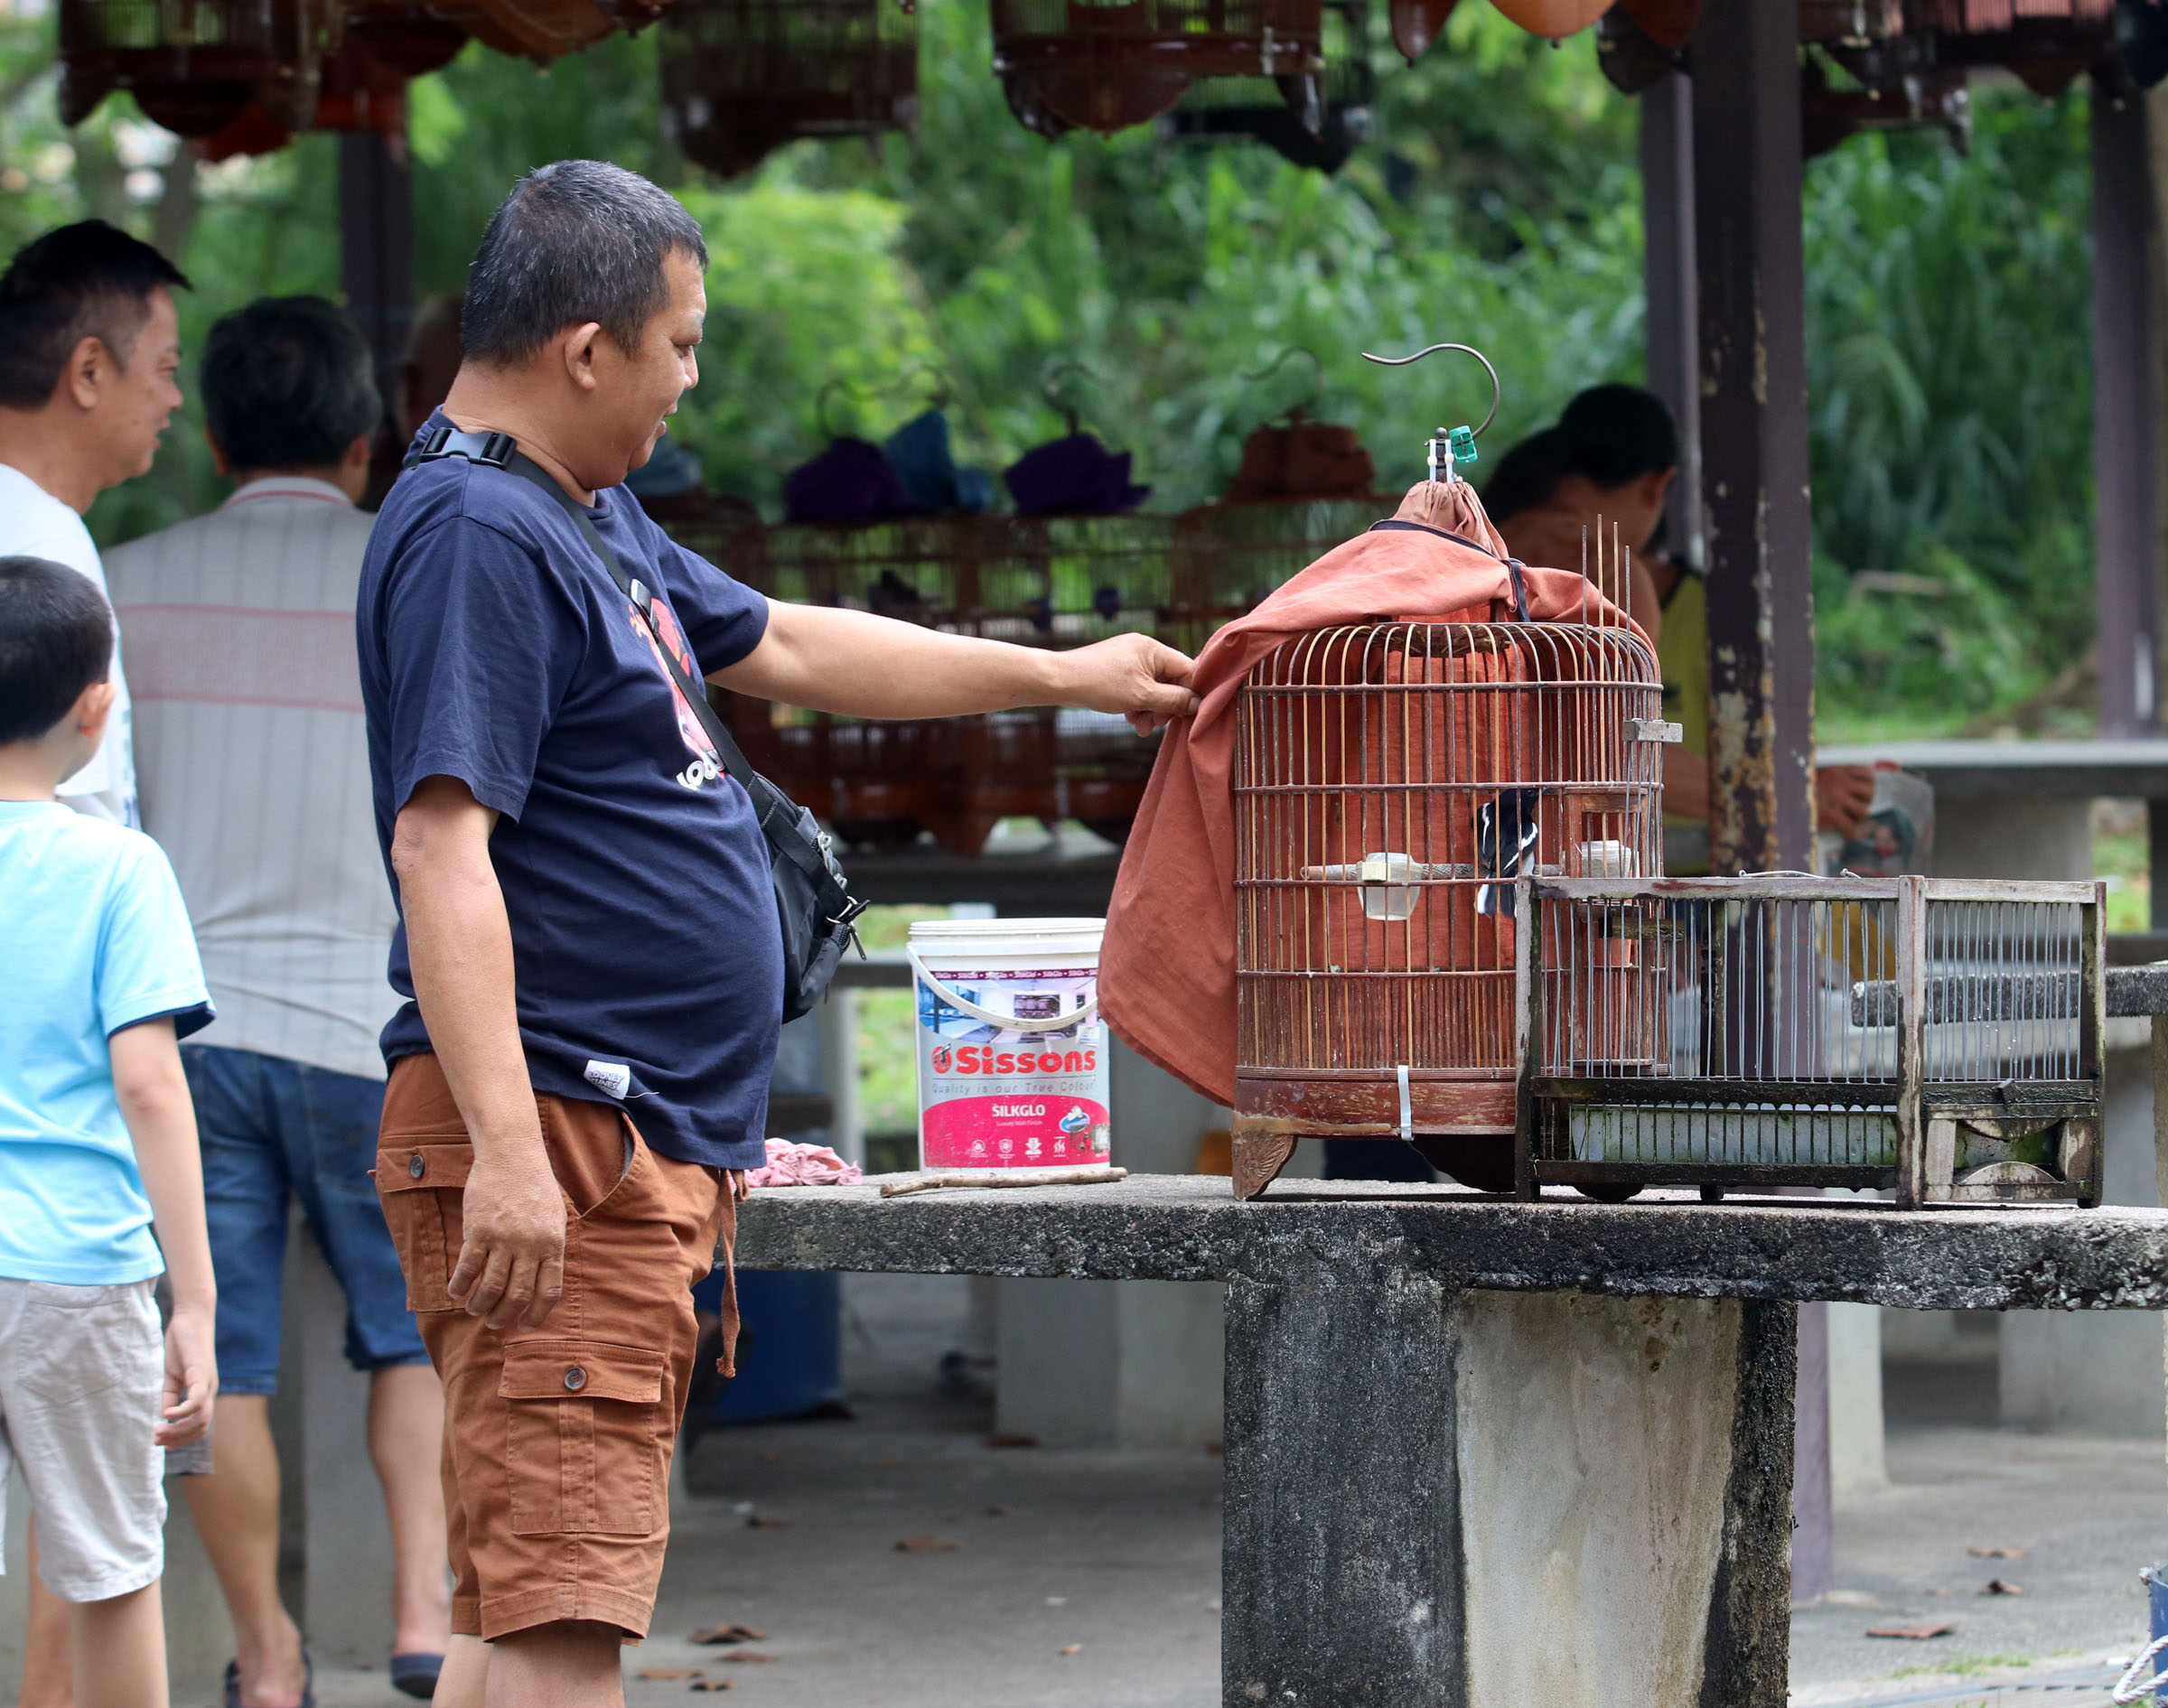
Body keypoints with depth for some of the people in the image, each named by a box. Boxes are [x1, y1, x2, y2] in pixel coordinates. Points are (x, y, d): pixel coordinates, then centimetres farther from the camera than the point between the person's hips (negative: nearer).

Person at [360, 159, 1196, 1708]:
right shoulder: (477, 535, -13)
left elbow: (784, 647, 34)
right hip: (556, 1132, -11)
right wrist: (505, 1148, -29)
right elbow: (440, 842, -22)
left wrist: (1065, 677, 39)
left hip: (649, 1144, 11)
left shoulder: (591, 520, 20)